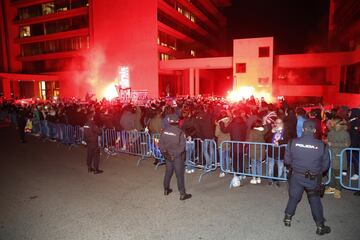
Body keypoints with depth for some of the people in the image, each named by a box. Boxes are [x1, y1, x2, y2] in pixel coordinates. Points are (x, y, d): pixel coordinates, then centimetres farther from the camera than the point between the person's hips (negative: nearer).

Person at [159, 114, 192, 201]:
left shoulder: (164, 131, -5)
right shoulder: (180, 132, -19)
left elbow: (161, 144, 1)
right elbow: (182, 146, -19)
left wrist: (164, 152, 9)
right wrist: (176, 153, -9)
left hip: (168, 156, 5)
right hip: (177, 156, -5)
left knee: (168, 172, 20)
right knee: (179, 175, 4)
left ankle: (166, 189, 35)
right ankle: (182, 194, 12)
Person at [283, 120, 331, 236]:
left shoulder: (293, 142, -14)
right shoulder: (322, 145, -15)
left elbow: (287, 160, -5)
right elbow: (326, 165, -5)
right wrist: (317, 171, 14)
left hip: (296, 176, 1)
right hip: (314, 179, 0)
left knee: (294, 197, 19)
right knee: (315, 200, 17)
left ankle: (288, 218, 33)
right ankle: (320, 226, 29)